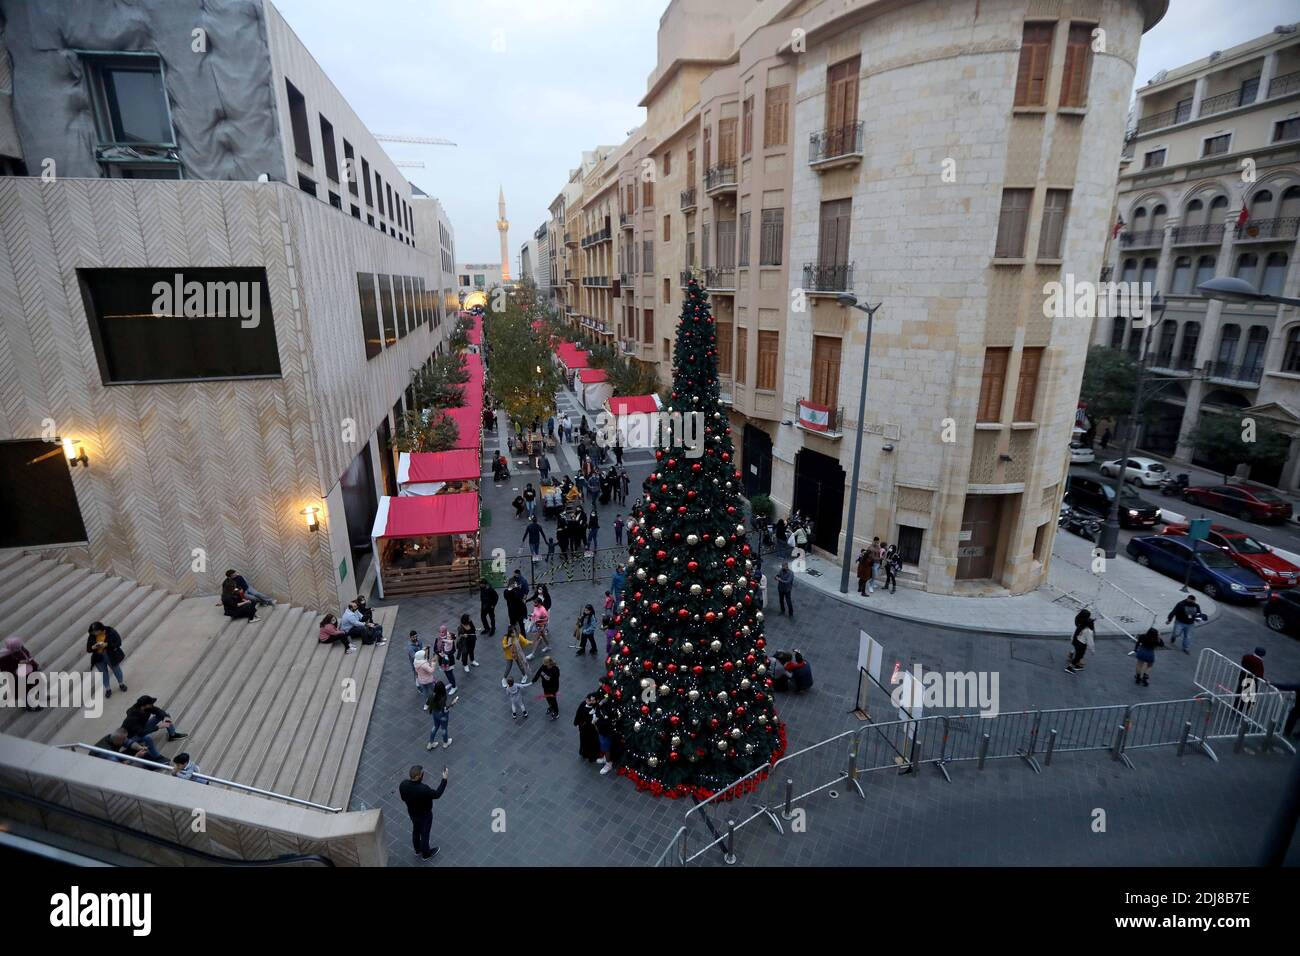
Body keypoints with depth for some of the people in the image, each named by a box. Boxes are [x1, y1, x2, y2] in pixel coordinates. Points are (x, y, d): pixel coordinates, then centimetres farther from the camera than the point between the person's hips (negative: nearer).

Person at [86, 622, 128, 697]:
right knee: (103, 673, 14)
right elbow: (88, 649, 0)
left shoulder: (110, 632, -16)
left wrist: (106, 644, -31)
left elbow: (118, 642, -18)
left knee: (116, 669, 16)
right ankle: (108, 689, 32)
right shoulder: (91, 637, -6)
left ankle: (121, 684, 39)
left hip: (111, 655, -3)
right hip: (99, 658, 3)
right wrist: (93, 647, -23)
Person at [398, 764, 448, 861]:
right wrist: (444, 779, -22)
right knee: (424, 834, 20)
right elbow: (437, 794, -25)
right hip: (424, 815, -5)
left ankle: (418, 850, 54)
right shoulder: (423, 789, -43)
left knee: (416, 830, 30)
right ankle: (426, 854, 45)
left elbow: (403, 798, -5)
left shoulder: (403, 784, -25)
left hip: (412, 812, 5)